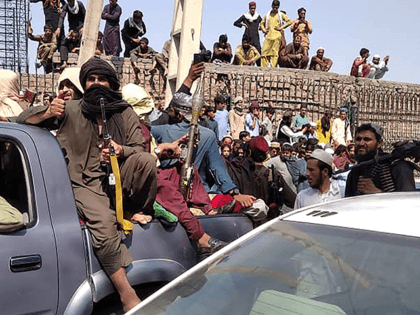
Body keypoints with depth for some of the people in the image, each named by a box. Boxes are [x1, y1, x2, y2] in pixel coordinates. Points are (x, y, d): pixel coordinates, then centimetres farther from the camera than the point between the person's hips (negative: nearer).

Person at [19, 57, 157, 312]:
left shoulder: (126, 114, 8)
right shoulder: (70, 111, 4)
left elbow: (141, 150, 0)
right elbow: (24, 119, 4)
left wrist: (121, 150, -23)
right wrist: (48, 113, -17)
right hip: (87, 184, -2)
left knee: (147, 160, -29)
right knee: (104, 226, -31)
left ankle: (133, 211, -3)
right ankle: (129, 299, -25)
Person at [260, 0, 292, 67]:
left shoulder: (281, 15, 10)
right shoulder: (267, 15, 18)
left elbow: (289, 22, 3)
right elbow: (262, 23, 30)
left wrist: (281, 27, -4)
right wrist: (264, 30, 11)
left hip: (277, 36, -3)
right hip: (268, 36, 3)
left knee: (274, 52, -11)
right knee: (264, 51, -6)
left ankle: (273, 67, -13)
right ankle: (264, 67, -4)